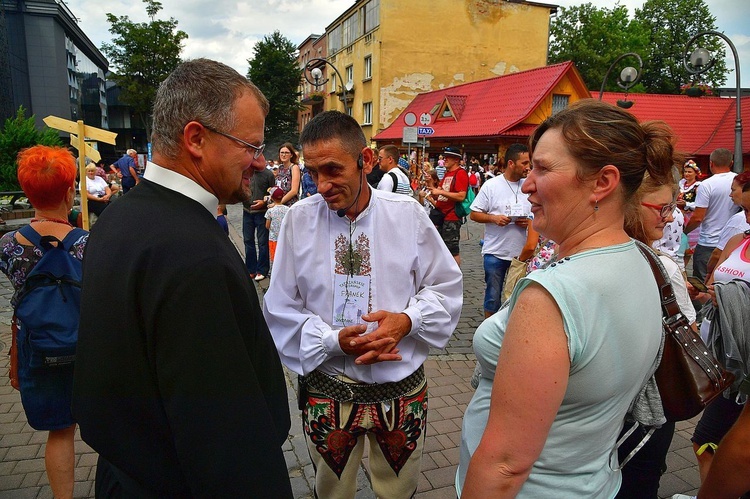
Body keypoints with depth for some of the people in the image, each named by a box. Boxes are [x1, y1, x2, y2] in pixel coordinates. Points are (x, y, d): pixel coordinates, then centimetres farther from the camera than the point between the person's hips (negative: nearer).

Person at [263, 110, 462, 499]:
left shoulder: (407, 214, -7)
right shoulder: (299, 219, -7)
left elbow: (446, 288, 1)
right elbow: (281, 310, -3)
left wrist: (407, 320, -18)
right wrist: (335, 341, -17)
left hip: (402, 390, 1)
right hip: (327, 391, 0)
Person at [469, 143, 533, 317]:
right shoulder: (491, 185, -3)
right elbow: (474, 214, -1)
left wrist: (529, 222, -8)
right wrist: (494, 218, -17)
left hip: (522, 253, 3)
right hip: (495, 252, -2)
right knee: (493, 296, 7)